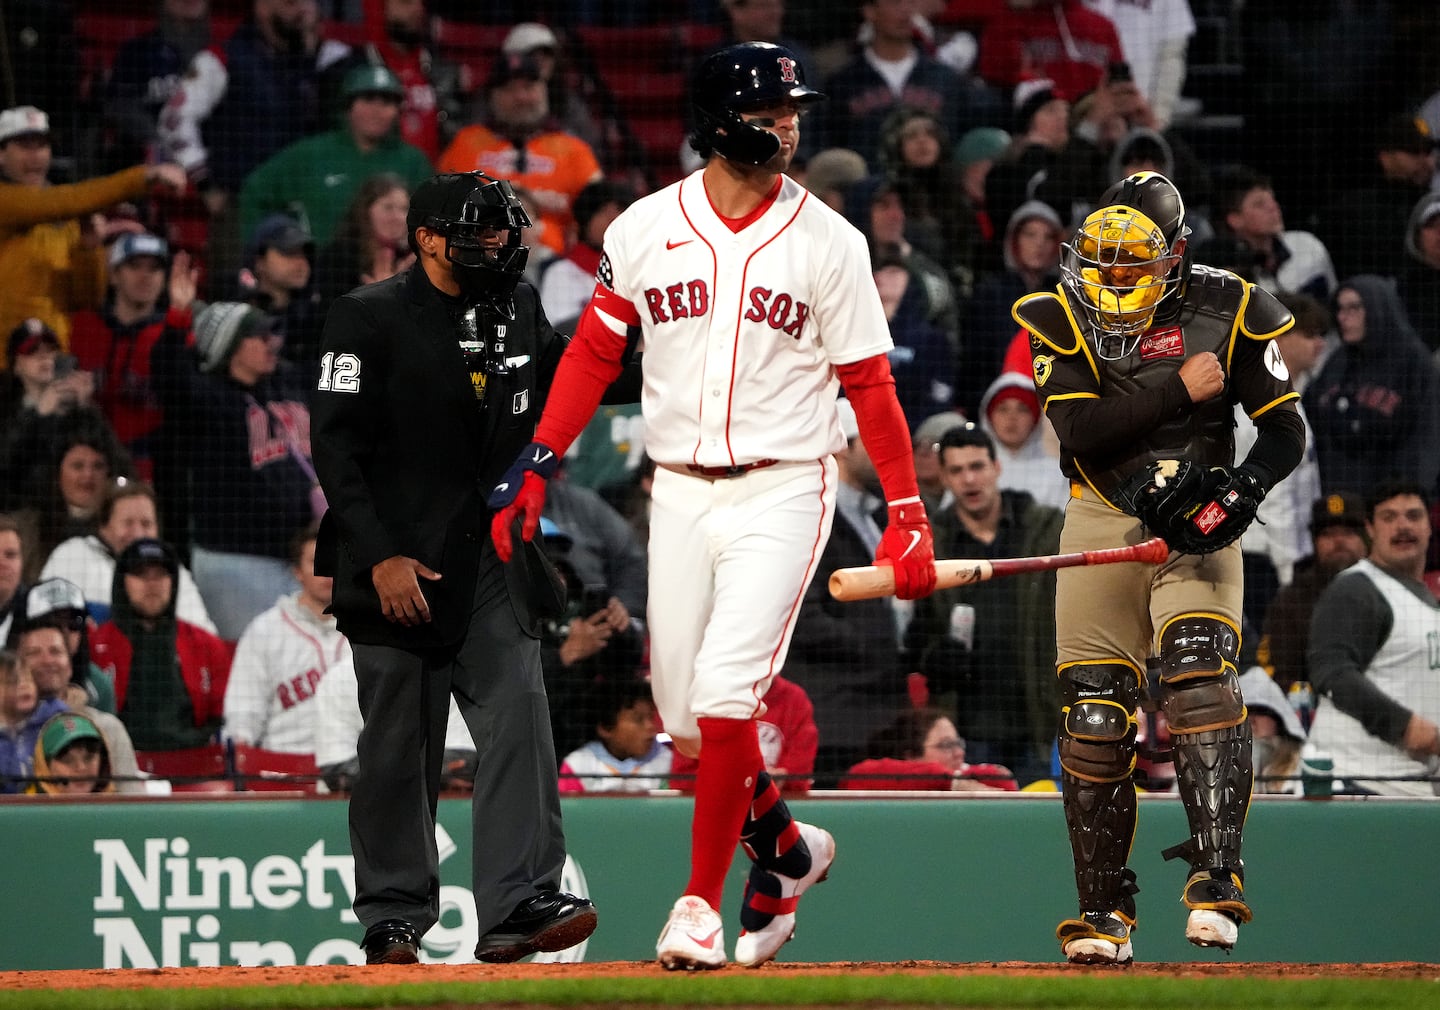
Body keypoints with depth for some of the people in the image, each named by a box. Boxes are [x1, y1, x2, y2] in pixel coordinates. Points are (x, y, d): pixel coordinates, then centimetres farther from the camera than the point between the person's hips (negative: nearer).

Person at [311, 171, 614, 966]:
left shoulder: (519, 310, 12)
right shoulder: (371, 317, -6)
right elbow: (335, 445, -10)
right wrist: (380, 555, -18)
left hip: (495, 559, 4)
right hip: (400, 564, -4)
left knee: (518, 719, -10)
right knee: (398, 745, 2)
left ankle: (517, 905, -15)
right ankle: (395, 918, 13)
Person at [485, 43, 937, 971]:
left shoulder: (827, 241, -3)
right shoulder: (646, 229, 3)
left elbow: (870, 382, 0)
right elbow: (595, 352, 11)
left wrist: (908, 511, -7)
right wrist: (536, 465, 2)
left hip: (783, 492, -3)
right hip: (681, 492, 3)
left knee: (725, 694, -15)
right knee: (685, 714, 3)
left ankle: (701, 906, -6)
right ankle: (787, 849, 28)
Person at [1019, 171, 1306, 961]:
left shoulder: (1224, 310, -3)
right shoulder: (1063, 318, -3)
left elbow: (1285, 430, -1)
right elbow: (1081, 433, -15)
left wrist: (1238, 497, -19)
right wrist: (1178, 390, -21)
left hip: (1196, 523, -2)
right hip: (1100, 521, 2)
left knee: (1201, 680, -23)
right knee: (1092, 713, 0)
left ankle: (1216, 882, -26)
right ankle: (1103, 911, 12)